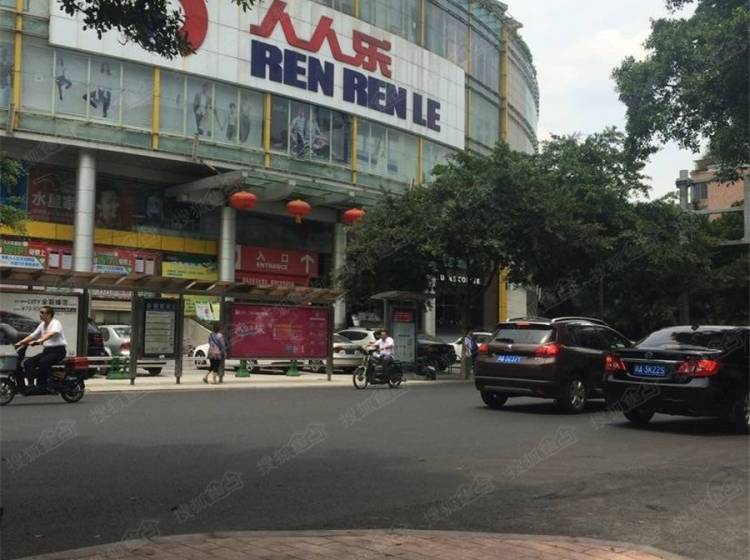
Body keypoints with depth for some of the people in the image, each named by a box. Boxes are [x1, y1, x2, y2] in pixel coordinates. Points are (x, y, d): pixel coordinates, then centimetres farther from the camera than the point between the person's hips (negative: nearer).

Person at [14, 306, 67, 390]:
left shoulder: (56, 323, -10)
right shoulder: (42, 325, 17)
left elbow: (51, 334, -29)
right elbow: (32, 336, 18)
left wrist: (38, 341, -43)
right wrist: (20, 343, 4)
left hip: (58, 350, -8)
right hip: (47, 350, 8)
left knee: (43, 362, -34)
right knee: (28, 362, -10)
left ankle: (41, 386, -29)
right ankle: (31, 385, -16)